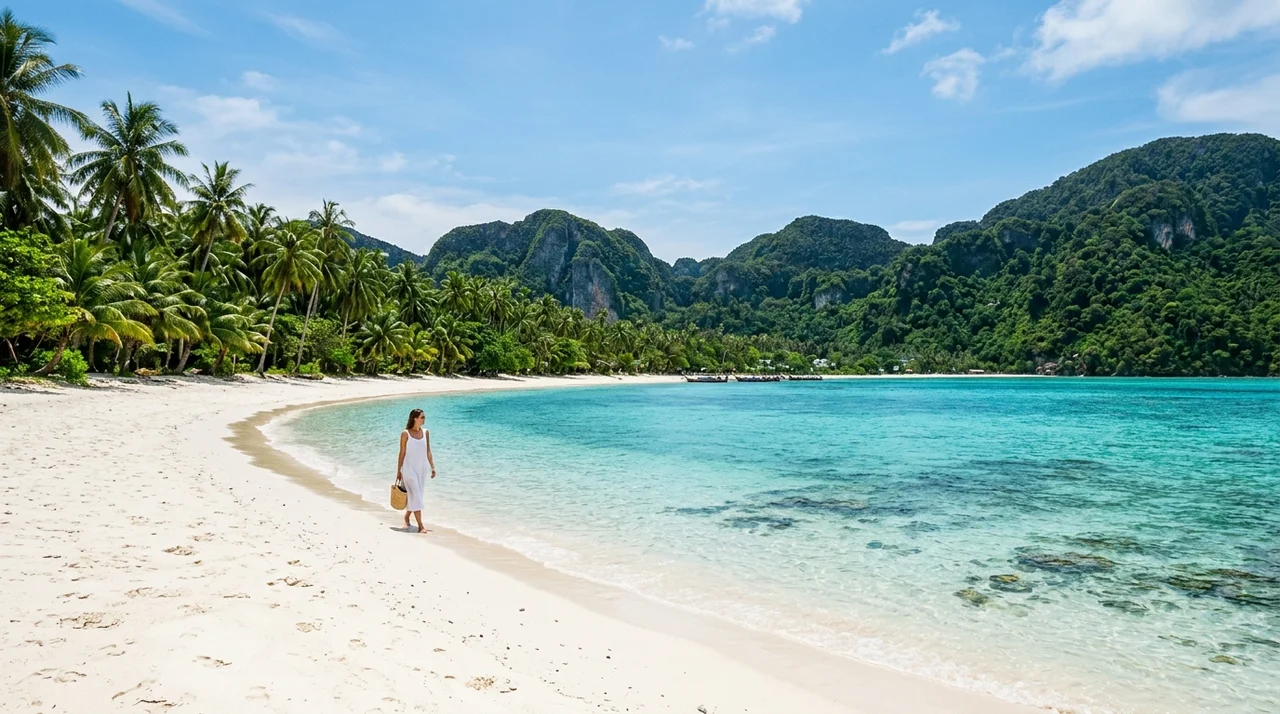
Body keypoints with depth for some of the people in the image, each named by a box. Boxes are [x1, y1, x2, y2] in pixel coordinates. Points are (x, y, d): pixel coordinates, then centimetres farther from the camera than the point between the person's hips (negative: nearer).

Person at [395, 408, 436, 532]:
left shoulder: (426, 432, 4)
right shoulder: (405, 434, -8)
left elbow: (428, 452, 8)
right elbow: (402, 453, -4)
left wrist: (433, 467, 3)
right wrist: (398, 471, -2)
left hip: (422, 469, 5)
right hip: (409, 469, -5)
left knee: (415, 496, 13)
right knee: (415, 495, -8)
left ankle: (406, 517, 35)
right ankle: (420, 526, -7)